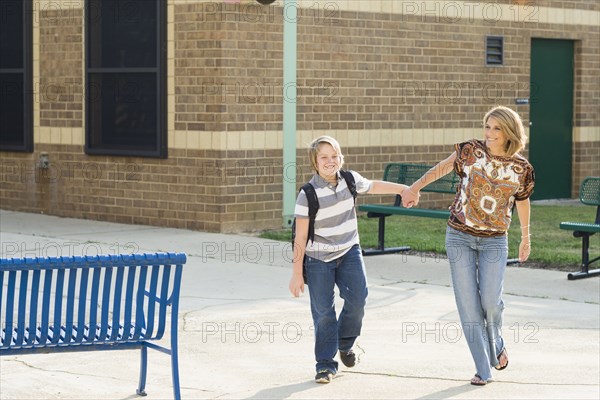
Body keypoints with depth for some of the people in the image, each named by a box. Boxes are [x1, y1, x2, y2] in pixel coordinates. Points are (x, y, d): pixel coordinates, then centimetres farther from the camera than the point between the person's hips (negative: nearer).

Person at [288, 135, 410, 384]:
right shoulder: (308, 194, -16)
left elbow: (372, 186, 20)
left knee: (357, 298, -11)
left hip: (349, 251, 4)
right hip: (318, 258, -4)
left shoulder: (350, 179, -4)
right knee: (323, 312, -2)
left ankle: (345, 343, 18)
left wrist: (404, 189, 24)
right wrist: (296, 274, -12)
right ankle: (325, 364, 12)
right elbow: (300, 237, -13)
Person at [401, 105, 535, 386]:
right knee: (468, 304, -2)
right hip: (459, 236, 0)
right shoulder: (471, 151, -4)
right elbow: (440, 169, 5)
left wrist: (526, 237, 25)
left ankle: (496, 345, 22)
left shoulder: (521, 168, -1)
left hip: (494, 241, 0)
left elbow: (522, 201, 14)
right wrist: (414, 188, -4)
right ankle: (483, 369, 7)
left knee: (491, 301, -13)